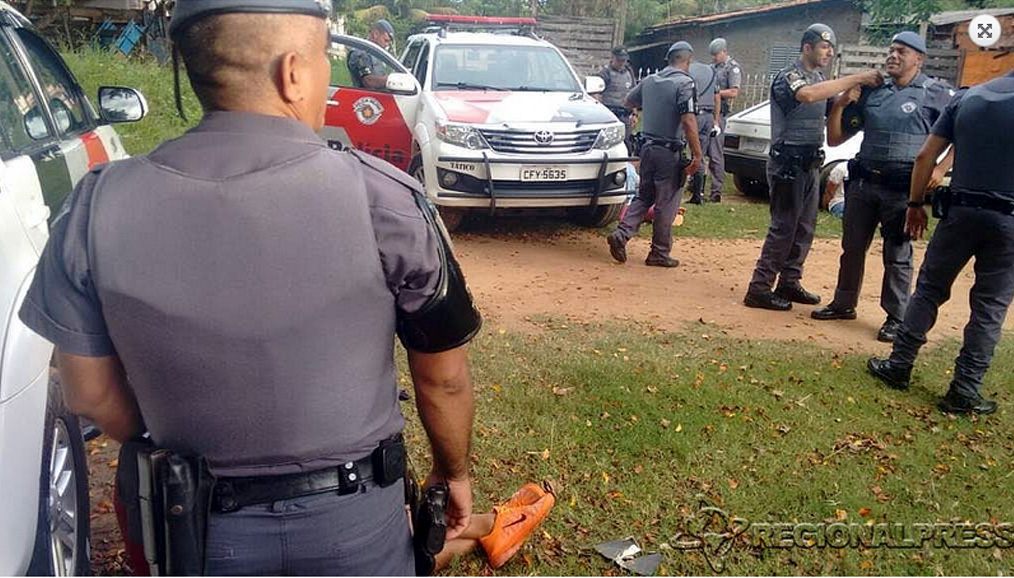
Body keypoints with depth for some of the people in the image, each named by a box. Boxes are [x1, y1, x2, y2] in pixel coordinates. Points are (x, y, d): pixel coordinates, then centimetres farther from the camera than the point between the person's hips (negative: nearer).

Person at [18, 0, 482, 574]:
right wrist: (454, 472, 8)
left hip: (203, 525, 2)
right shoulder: (383, 200, -22)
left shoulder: (98, 208, -14)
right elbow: (444, 378, -11)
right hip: (354, 518, -1)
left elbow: (92, 394, -3)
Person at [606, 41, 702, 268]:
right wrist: (697, 155, -18)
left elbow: (629, 102, 24)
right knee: (666, 204, 3)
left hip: (648, 148, 6)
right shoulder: (685, 83, -12)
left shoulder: (649, 81, 8)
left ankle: (621, 233, 0)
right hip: (670, 152, -6)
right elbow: (689, 122, -21)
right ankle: (659, 253, 11)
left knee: (644, 196, 17)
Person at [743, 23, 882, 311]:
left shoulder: (819, 79, 17)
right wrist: (856, 79, -31)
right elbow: (807, 95, -33)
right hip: (788, 162, -9)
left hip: (810, 163, 9)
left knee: (804, 228, 12)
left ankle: (789, 283, 22)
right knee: (783, 228, -9)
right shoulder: (788, 76, -11)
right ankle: (759, 289, -5)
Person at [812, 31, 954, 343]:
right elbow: (834, 139, 11)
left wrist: (940, 169, -14)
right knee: (852, 247, 12)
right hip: (863, 182, 5)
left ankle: (896, 318, 12)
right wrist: (839, 105, -4)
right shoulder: (871, 92, 10)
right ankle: (844, 304, 27)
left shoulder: (937, 93, -2)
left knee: (897, 255, 2)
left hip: (902, 188, -4)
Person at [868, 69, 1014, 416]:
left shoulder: (967, 97, 5)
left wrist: (915, 204, 11)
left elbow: (925, 157, 3)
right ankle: (964, 391, 11)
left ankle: (898, 366, 18)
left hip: (961, 211, 2)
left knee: (929, 290, 14)